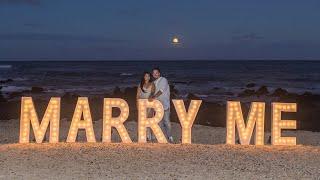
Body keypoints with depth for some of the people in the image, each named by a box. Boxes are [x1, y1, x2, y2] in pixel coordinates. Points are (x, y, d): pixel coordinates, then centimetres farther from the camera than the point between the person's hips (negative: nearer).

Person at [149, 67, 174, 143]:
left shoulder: (163, 80, -4)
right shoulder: (154, 83, 17)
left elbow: (162, 90, -18)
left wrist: (154, 97, -27)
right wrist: (152, 96, -2)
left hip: (165, 104, -7)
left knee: (166, 121, -8)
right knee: (160, 122, 5)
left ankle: (170, 137, -1)